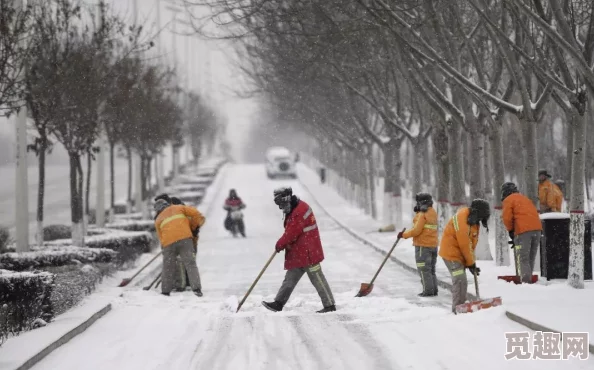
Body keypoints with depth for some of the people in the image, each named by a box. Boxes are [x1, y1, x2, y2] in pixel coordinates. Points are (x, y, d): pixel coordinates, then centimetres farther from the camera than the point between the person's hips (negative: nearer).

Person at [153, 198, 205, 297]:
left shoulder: (158, 220, 24)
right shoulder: (178, 208, 22)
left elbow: (161, 237, 19)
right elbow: (194, 212, 11)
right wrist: (195, 224, 24)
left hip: (168, 243, 1)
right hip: (185, 238, -1)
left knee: (168, 267, 13)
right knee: (190, 263, -3)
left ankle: (166, 291, 15)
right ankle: (196, 288, -15)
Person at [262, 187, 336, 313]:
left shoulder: (299, 211, -19)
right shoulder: (293, 210, 14)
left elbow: (291, 232, -19)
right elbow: (290, 231, 21)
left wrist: (280, 244, -6)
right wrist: (284, 243, 6)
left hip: (308, 252, -10)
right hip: (298, 252, 10)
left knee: (317, 279, -5)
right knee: (290, 278, 12)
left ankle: (330, 305, 0)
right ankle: (278, 303, 15)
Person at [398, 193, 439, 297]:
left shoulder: (422, 214, -14)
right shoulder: (433, 212, 13)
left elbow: (416, 230, -18)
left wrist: (404, 234, -8)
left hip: (423, 245, -9)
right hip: (433, 244, 9)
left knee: (423, 269, -4)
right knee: (431, 269, 15)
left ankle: (428, 290, -5)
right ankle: (433, 290, 15)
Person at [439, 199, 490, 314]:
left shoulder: (474, 221, 8)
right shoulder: (462, 219, -23)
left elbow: (472, 243, 9)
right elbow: (464, 244, -21)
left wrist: (471, 261, 1)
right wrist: (471, 263, -14)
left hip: (459, 254, 10)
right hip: (451, 252, -10)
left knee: (461, 282, 15)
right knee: (460, 281, -15)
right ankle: (457, 310, -15)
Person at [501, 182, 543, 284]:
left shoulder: (508, 200, 6)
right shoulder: (524, 198, 28)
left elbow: (507, 218, -3)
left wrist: (510, 230, 13)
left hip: (523, 230, -7)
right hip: (537, 228, 7)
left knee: (522, 259, -7)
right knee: (531, 258, 15)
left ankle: (526, 281, -19)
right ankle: (528, 279, 18)